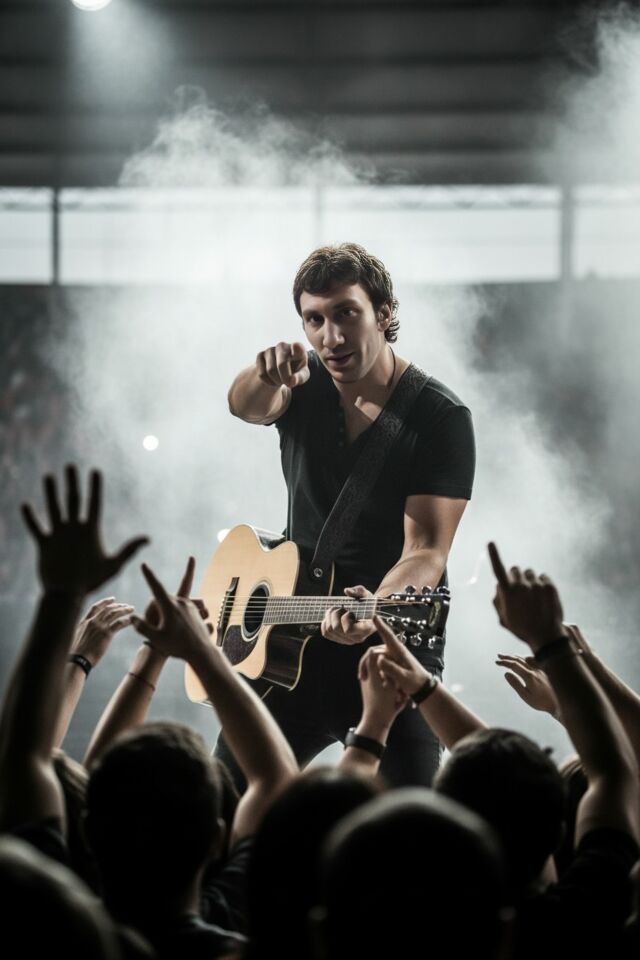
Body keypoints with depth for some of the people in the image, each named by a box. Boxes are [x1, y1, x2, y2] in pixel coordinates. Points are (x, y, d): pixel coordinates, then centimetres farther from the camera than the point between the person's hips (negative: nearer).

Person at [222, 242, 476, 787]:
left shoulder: (440, 418, -10)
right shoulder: (303, 385, 2)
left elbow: (427, 549, -17)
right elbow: (245, 406, -21)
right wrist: (266, 376, -45)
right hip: (290, 649, 4)